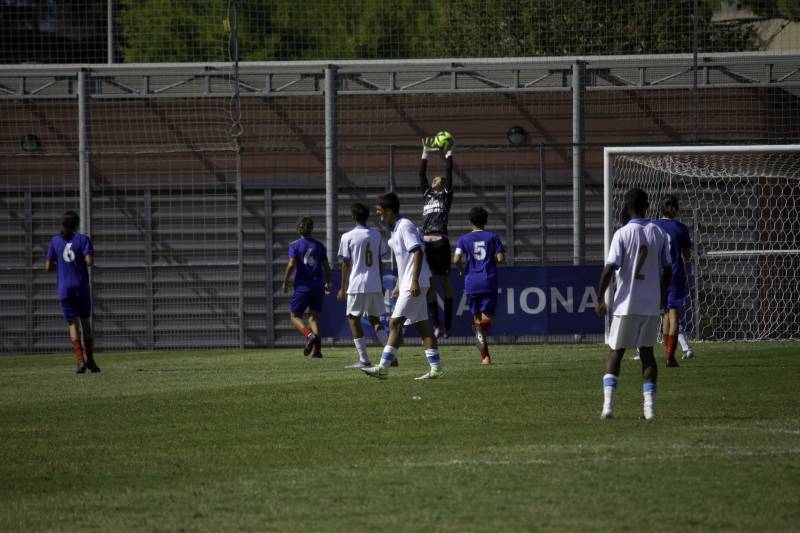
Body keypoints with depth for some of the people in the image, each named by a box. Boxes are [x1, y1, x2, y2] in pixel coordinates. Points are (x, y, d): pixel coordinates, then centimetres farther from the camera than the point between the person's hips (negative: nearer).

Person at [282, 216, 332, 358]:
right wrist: (328, 283, 21)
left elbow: (291, 264, -14)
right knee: (314, 316, 8)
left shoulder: (295, 245, -2)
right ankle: (317, 349, -7)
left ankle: (309, 334, -22)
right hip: (318, 286, 3)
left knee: (295, 316, 8)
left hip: (302, 287, -3)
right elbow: (326, 267, 7)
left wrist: (285, 282, -3)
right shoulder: (319, 246, 8)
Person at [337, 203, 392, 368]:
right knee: (374, 319, 15)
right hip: (375, 285, 5)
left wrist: (343, 288, 1)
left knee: (353, 319, 5)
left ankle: (364, 359, -2)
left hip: (357, 285, -5)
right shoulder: (376, 235, 6)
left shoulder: (347, 237, -6)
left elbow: (346, 264, -5)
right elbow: (380, 261, 10)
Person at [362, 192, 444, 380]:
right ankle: (436, 368, 6)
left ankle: (383, 368, -14)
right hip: (408, 284, 10)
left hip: (414, 285, -10)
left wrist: (414, 281, -25)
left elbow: (418, 252, -21)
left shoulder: (405, 227, -13)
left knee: (395, 323, -12)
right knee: (422, 324, 8)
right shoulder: (396, 229, 18)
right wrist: (398, 286, 26)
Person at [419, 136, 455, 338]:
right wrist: (425, 153, 22)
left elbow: (449, 173, 5)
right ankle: (436, 324, 1)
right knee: (429, 284, 0)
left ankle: (448, 323, 5)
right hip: (426, 243, 4)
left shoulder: (446, 196, 11)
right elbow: (422, 174, 22)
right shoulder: (427, 195, 21)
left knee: (444, 281, 2)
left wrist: (449, 153, 9)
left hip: (441, 243, -4)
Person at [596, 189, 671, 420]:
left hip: (626, 305, -3)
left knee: (615, 352, 6)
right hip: (652, 304, 3)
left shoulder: (622, 234, -10)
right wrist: (662, 296, 20)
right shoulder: (659, 233, 3)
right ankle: (649, 405, 2)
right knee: (647, 351, 11)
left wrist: (600, 299, -7)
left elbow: (609, 269, -15)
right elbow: (667, 269, 7)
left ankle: (608, 402, -7)